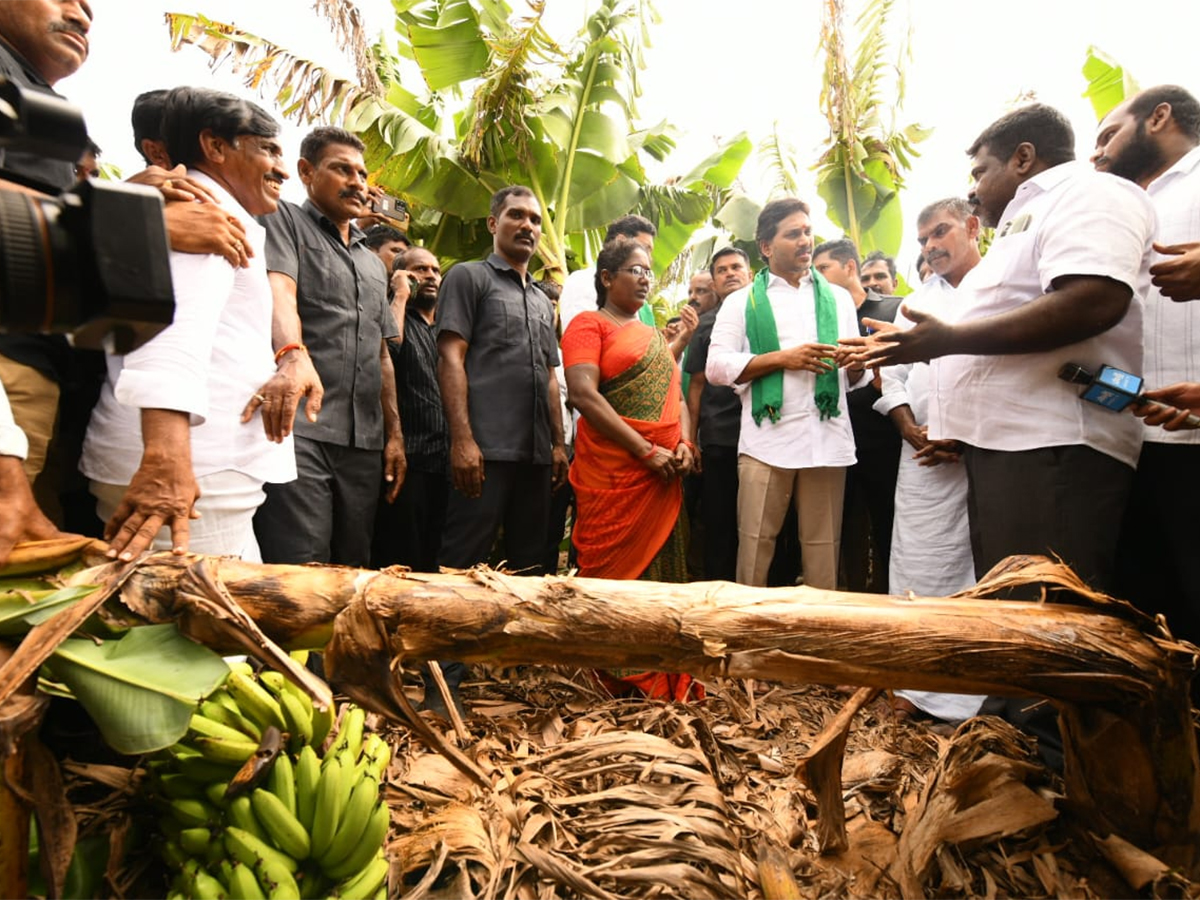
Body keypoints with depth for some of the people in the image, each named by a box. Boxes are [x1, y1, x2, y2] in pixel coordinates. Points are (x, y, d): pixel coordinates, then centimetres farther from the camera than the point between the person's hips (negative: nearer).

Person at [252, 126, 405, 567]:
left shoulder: (373, 263, 26)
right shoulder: (284, 221, 7)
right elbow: (278, 290, -14)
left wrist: (394, 433, 15)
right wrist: (294, 357, -36)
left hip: (365, 442, 7)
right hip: (298, 428, -6)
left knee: (354, 570, 9)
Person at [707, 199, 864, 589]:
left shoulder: (838, 298, 19)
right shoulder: (741, 302, 11)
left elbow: (855, 377, 17)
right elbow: (717, 367, -1)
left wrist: (854, 362, -7)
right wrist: (783, 357, -9)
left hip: (828, 440, 3)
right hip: (766, 440, -2)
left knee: (824, 548, 5)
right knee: (755, 545, -1)